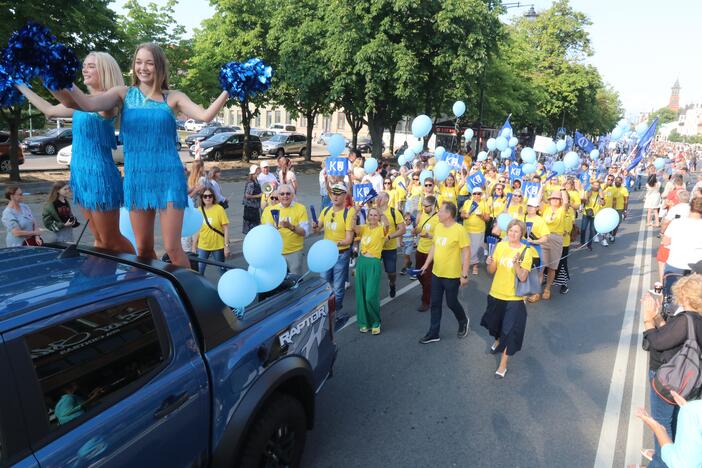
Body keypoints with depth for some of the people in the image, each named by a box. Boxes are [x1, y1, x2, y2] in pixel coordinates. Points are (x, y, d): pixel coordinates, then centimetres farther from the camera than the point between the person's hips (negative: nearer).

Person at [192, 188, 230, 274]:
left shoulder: (219, 209, -10)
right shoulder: (199, 210, -2)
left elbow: (226, 228, -8)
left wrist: (226, 245, -11)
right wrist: (194, 246, 5)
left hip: (218, 246, -2)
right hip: (202, 246, 2)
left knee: (222, 269, 14)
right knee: (198, 271, 0)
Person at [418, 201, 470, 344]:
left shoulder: (459, 230, -18)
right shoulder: (437, 227, 2)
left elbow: (466, 253, -16)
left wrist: (464, 275, -16)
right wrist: (426, 264, 12)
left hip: (452, 275, -6)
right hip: (436, 273, 6)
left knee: (451, 303, 10)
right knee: (435, 304, 11)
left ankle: (463, 322, 40)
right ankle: (433, 333, 24)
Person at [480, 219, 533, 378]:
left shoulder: (526, 251, -13)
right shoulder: (500, 246, -3)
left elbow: (523, 277, -19)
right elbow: (491, 271, 0)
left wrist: (516, 263, -34)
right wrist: (490, 263, -21)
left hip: (514, 298, -4)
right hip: (496, 294, 4)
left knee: (509, 331, 1)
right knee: (496, 323, 23)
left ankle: (503, 364, 17)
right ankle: (498, 340, 56)